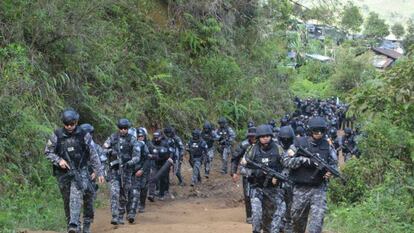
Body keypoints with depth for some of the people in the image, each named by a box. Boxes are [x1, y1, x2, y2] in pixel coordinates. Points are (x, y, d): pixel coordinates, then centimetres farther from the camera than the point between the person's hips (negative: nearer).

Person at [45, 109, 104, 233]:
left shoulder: (84, 135, -3)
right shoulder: (57, 135, -2)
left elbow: (93, 155, 1)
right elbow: (48, 152, 5)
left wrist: (99, 173, 1)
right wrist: (59, 160, -13)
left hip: (79, 171, -2)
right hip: (63, 173, 2)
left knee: (76, 196, -23)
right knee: (67, 201, 8)